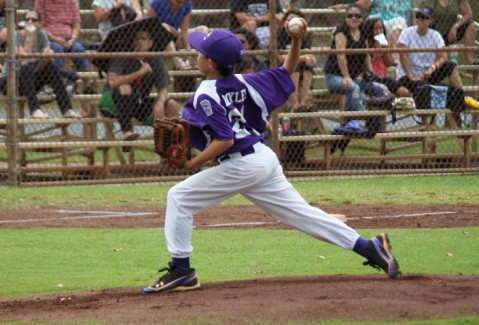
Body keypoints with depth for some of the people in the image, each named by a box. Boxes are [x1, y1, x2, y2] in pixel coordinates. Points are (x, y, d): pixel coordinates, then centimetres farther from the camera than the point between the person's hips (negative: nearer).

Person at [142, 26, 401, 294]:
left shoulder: (206, 97, -14)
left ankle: (181, 271, -2)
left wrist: (192, 164, -18)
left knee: (179, 198, -1)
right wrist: (297, 40, 6)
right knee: (301, 212, 12)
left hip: (240, 166, -8)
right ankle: (370, 248, 8)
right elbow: (286, 72, 16)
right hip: (266, 159, 8)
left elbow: (224, 140, -22)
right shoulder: (243, 83, 8)